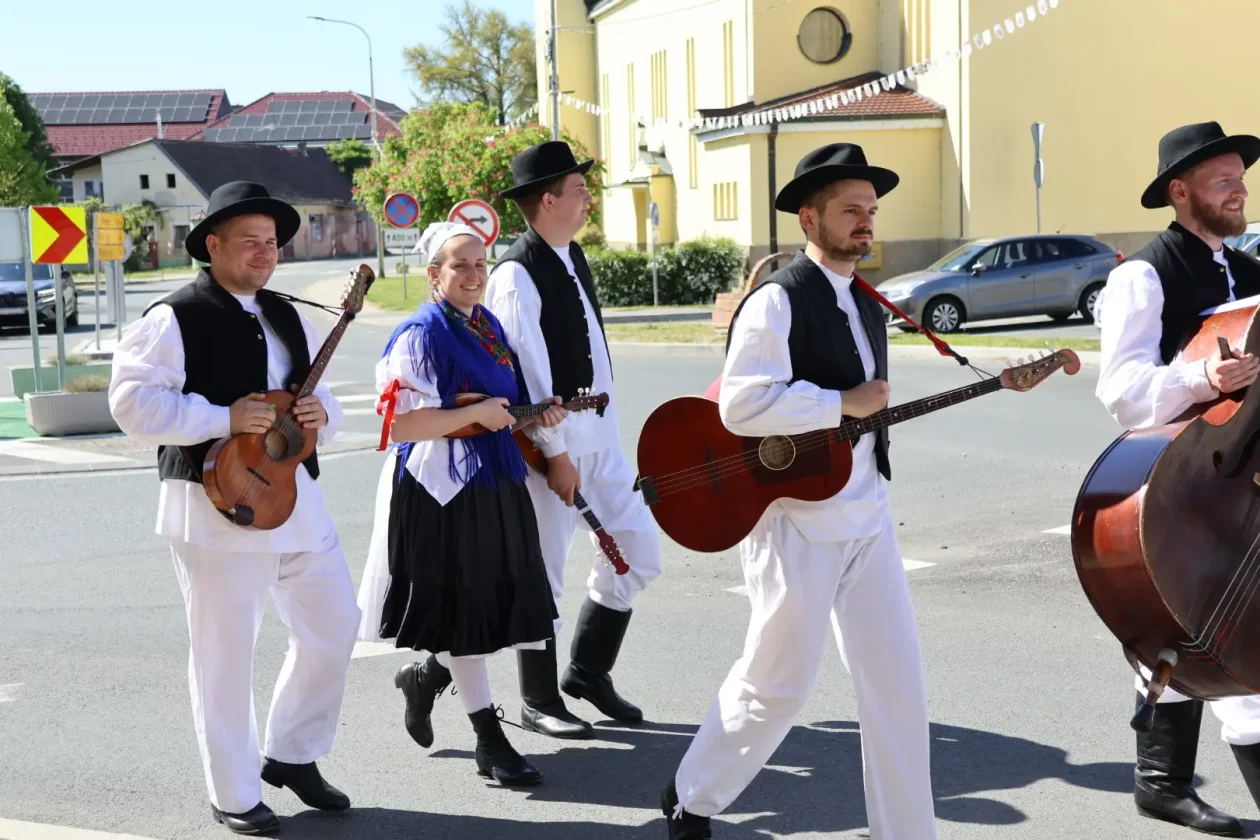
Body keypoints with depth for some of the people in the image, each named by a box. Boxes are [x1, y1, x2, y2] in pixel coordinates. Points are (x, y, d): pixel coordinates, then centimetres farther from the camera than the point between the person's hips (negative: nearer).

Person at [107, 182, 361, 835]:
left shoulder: (285, 316, 15)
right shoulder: (175, 319, -8)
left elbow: (317, 393, 24)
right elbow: (132, 401, -15)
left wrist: (321, 413, -1)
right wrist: (225, 419, -21)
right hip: (217, 507, -7)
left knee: (334, 626, 11)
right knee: (225, 653, 1)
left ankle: (293, 755, 30)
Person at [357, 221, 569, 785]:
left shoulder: (488, 325, 13)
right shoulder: (423, 334, -12)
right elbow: (401, 425, -19)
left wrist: (538, 420, 4)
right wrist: (476, 414, -18)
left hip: (494, 484, 8)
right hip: (443, 489, -8)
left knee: (503, 608, 9)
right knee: (465, 612, 1)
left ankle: (425, 675, 33)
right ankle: (489, 739, 11)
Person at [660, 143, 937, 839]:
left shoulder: (867, 304, 14)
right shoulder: (777, 300, -14)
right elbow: (740, 407, -26)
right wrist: (845, 403, -20)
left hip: (866, 521, 7)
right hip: (795, 523, -7)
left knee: (897, 685, 5)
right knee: (776, 686, 2)